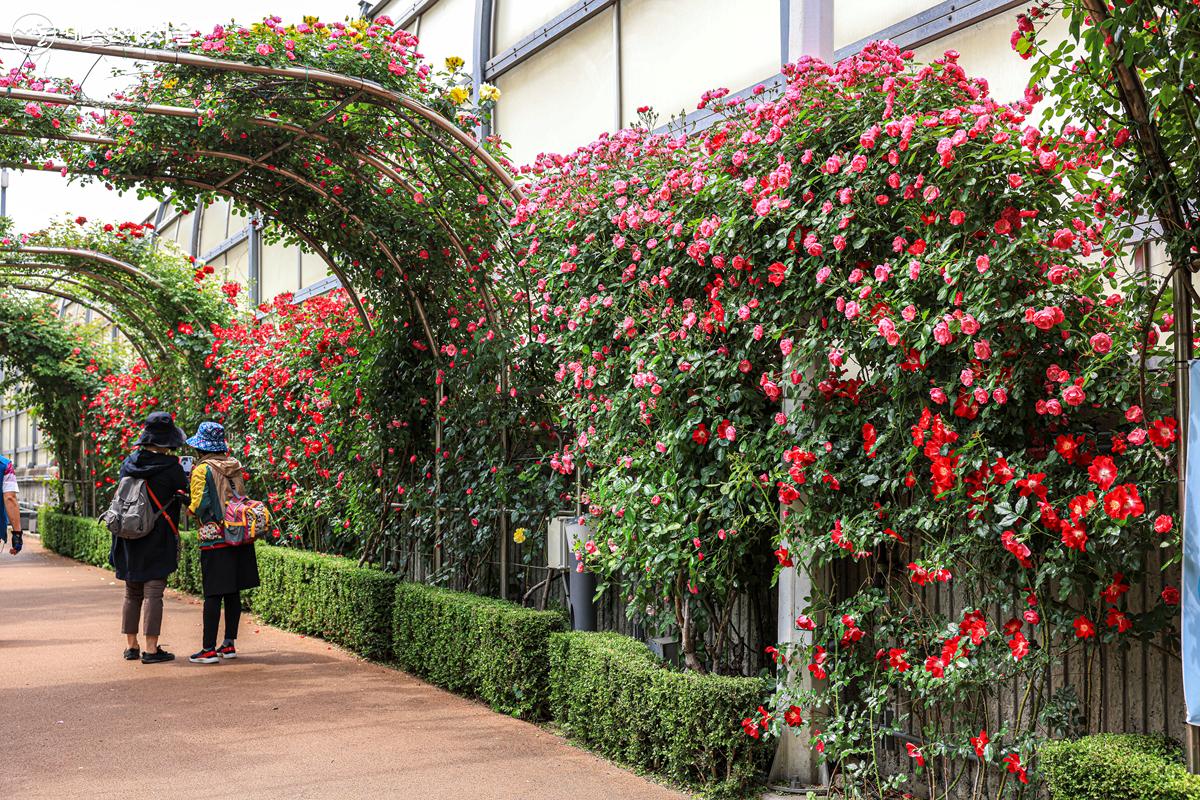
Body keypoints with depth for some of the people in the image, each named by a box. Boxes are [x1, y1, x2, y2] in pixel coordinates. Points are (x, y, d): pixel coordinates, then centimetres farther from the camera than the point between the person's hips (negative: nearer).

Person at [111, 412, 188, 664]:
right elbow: (187, 494, -5)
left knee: (132, 593, 14)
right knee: (153, 593, -3)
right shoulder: (171, 467, -15)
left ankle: (131, 646, 20)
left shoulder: (129, 463, 1)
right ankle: (151, 649, -3)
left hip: (129, 537, 5)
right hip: (158, 540, -5)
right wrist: (185, 476, 12)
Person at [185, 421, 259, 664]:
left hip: (214, 539, -6)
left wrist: (189, 507, 8)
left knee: (213, 595, -4)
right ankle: (229, 644, 18)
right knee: (233, 592, 11)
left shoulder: (202, 470, -9)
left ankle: (209, 649, -2)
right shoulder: (234, 467, 9)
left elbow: (199, 505, -12)